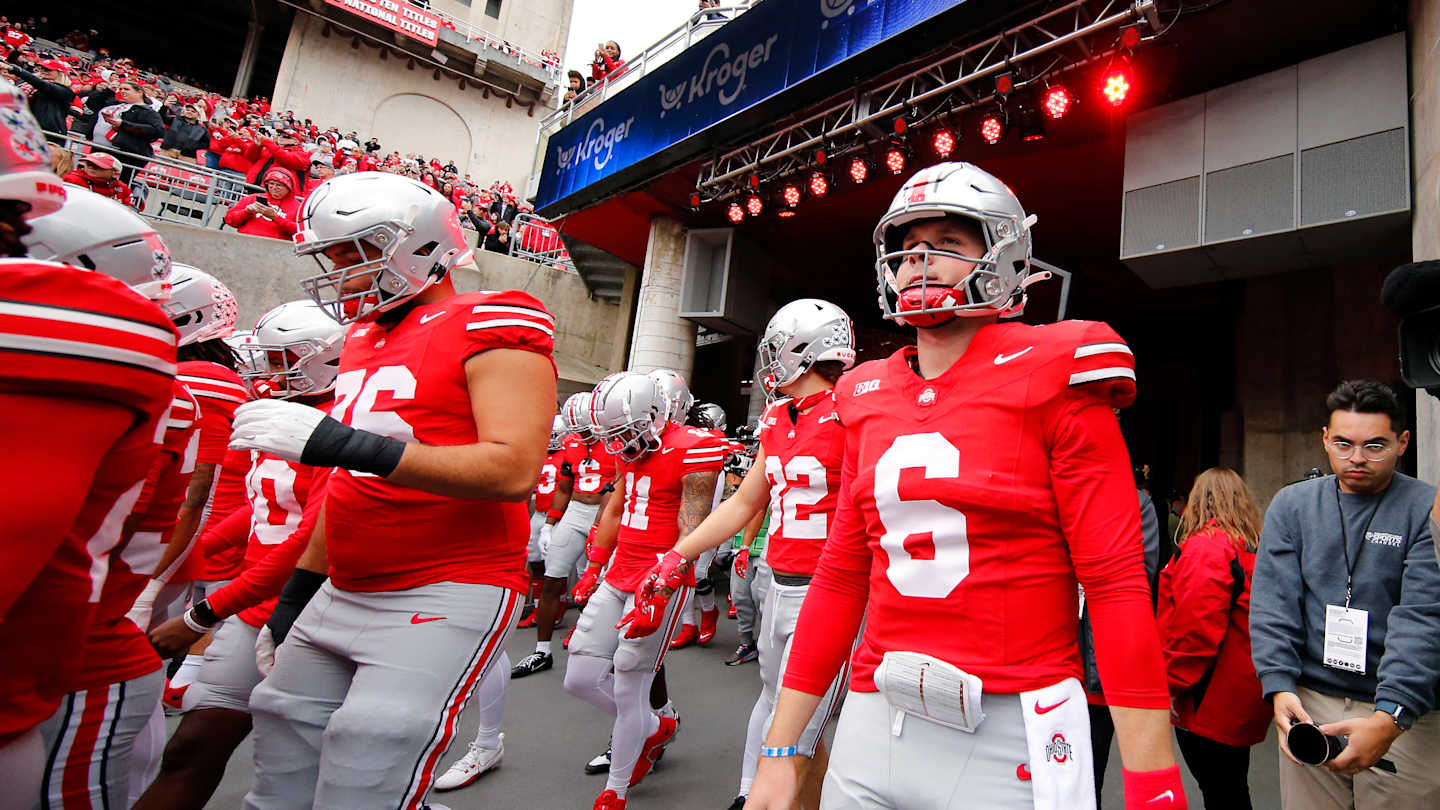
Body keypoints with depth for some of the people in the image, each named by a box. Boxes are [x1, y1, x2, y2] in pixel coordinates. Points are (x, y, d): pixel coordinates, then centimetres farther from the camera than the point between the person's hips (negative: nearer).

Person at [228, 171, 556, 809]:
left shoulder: (490, 325, -11)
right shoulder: (364, 337, 15)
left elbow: (514, 470, -24)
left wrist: (341, 441, -27)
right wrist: (298, 590, 23)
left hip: (449, 598, -8)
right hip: (342, 599, 9)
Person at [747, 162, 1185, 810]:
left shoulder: (1050, 379, -8)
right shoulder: (867, 398, 5)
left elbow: (1116, 582, -10)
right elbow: (841, 576, 7)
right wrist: (779, 752, 8)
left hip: (1011, 733, -4)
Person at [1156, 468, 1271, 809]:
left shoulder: (1205, 547, -19)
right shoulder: (1255, 548, 9)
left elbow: (1195, 629, -24)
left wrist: (1172, 683, -13)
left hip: (1210, 704, -9)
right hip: (1241, 700, 9)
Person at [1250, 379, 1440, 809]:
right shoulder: (1291, 505, 2)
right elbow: (1273, 604, -3)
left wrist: (1390, 717, -25)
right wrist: (1279, 687, -15)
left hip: (1405, 714, -1)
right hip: (1308, 702, 2)